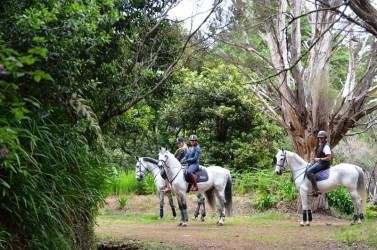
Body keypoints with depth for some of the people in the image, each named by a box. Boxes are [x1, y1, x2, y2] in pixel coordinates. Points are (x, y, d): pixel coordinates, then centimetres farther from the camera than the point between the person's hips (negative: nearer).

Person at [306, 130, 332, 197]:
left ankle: (315, 190, -33)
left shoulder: (326, 146, -14)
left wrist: (319, 159, -16)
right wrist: (315, 158, 12)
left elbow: (329, 158, -20)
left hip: (323, 163, -11)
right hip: (318, 162, 11)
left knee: (309, 171, -29)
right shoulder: (320, 145, 17)